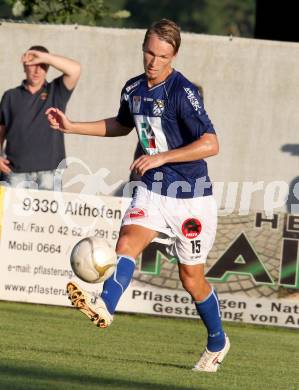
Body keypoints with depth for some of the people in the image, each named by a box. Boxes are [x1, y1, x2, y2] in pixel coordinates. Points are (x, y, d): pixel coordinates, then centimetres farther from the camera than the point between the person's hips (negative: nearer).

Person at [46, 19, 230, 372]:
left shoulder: (183, 92, -19)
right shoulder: (133, 89, 3)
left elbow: (210, 144, -24)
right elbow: (121, 125, 26)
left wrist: (161, 157, -29)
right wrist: (71, 127, 20)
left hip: (190, 196, -5)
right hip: (152, 188, 5)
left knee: (191, 278, 5)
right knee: (127, 241, -23)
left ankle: (217, 343, 25)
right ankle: (104, 307, -42)